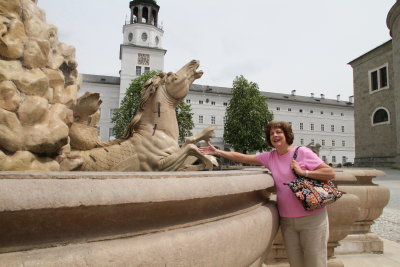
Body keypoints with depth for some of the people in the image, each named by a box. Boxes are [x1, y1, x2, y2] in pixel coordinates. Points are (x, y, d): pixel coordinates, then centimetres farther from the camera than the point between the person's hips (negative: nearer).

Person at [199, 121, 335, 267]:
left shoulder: (303, 152, -8)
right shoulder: (269, 157, 4)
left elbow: (330, 173, -8)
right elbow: (243, 157, 6)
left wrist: (303, 172, -19)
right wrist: (217, 152, 4)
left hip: (312, 217, -4)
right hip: (287, 220, 4)